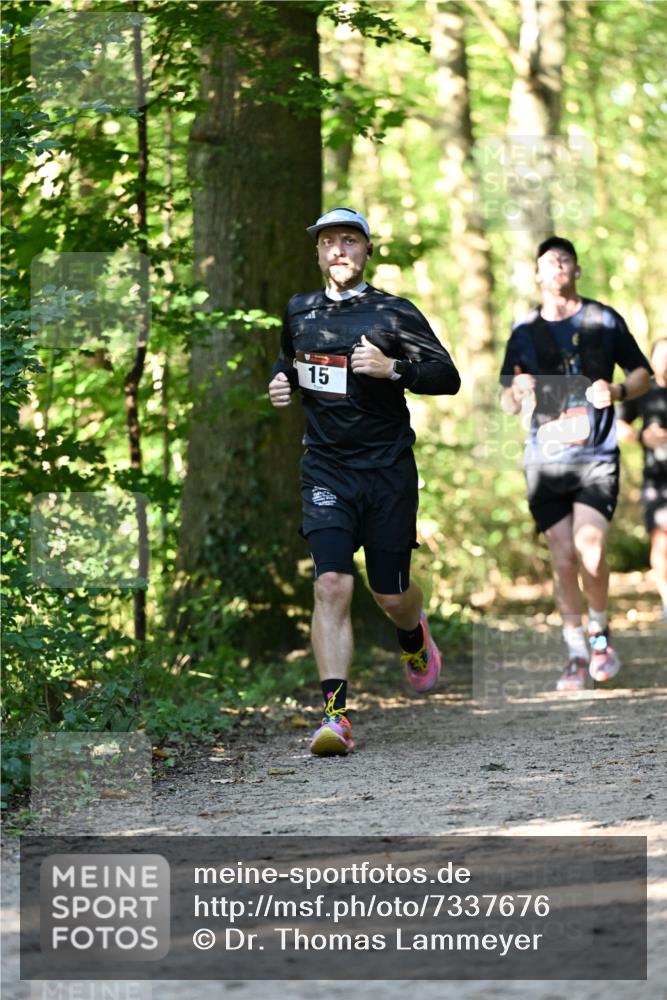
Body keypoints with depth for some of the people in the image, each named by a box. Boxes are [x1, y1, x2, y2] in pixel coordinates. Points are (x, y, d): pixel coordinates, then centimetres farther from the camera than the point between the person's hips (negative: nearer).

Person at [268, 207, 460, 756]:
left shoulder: (393, 313, -4)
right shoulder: (299, 312, 9)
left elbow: (448, 377, -4)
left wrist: (393, 369, -20)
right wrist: (281, 381, 7)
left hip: (387, 468, -2)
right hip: (326, 468, 2)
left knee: (391, 595, 7)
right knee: (332, 584, -16)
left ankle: (414, 635, 46)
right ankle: (335, 714, -19)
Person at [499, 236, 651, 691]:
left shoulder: (605, 320, 5)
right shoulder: (524, 333, 9)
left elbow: (643, 374, 12)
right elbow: (508, 405, 13)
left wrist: (616, 391, -9)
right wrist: (517, 392, -12)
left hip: (597, 454, -2)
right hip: (546, 459, 2)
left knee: (589, 544, -18)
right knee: (563, 559, -2)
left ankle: (600, 629, 7)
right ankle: (577, 654, 11)